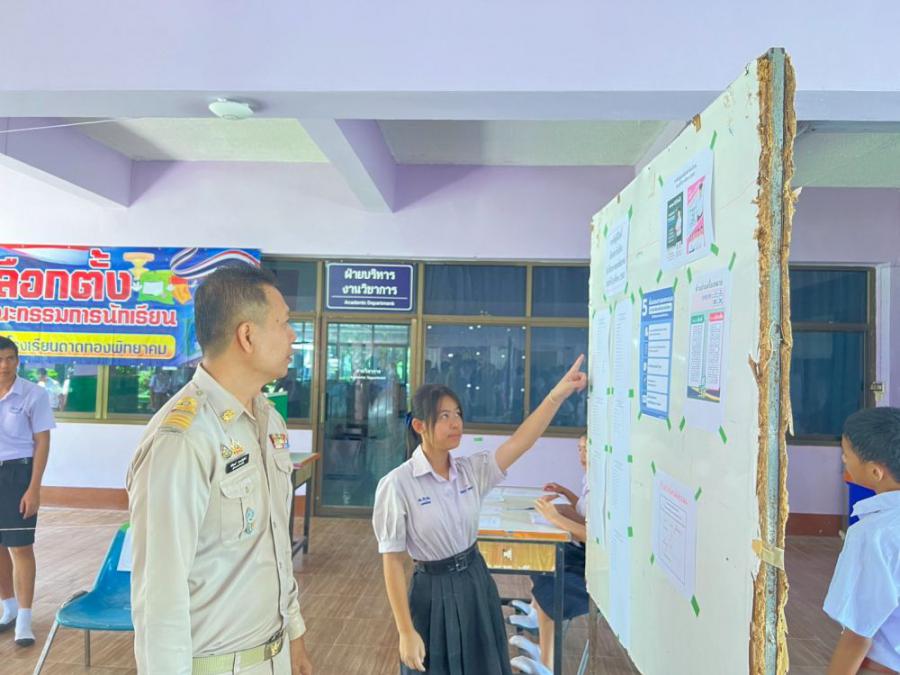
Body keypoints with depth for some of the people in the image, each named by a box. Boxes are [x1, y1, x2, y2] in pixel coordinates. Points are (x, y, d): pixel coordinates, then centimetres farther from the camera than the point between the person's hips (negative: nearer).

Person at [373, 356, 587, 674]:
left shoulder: (471, 469, -4)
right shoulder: (397, 484, -19)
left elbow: (519, 442, -17)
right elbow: (392, 562, -15)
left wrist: (558, 393, -27)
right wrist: (406, 632, -13)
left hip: (476, 582, 5)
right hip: (434, 592, -5)